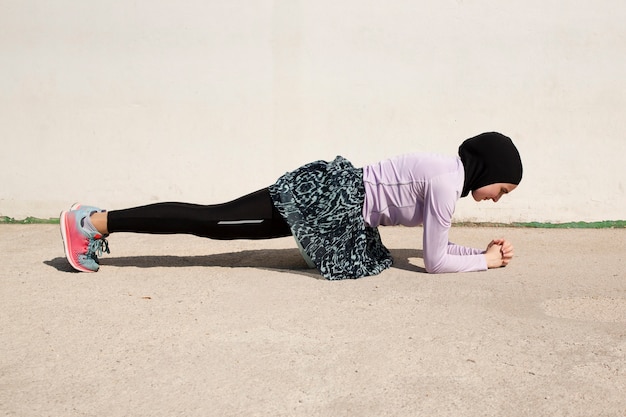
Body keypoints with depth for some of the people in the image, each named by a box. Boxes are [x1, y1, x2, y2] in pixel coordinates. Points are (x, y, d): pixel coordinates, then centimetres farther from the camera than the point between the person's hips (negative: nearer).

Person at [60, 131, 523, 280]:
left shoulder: (446, 168, 14)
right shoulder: (448, 182, -14)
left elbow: (433, 243, 23)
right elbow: (435, 261, -10)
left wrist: (482, 250, 16)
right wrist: (485, 260, 3)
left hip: (330, 192, 8)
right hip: (327, 198, -8)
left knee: (213, 221, 7)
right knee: (211, 221, -8)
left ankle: (99, 221, 10)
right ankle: (97, 221, -5)